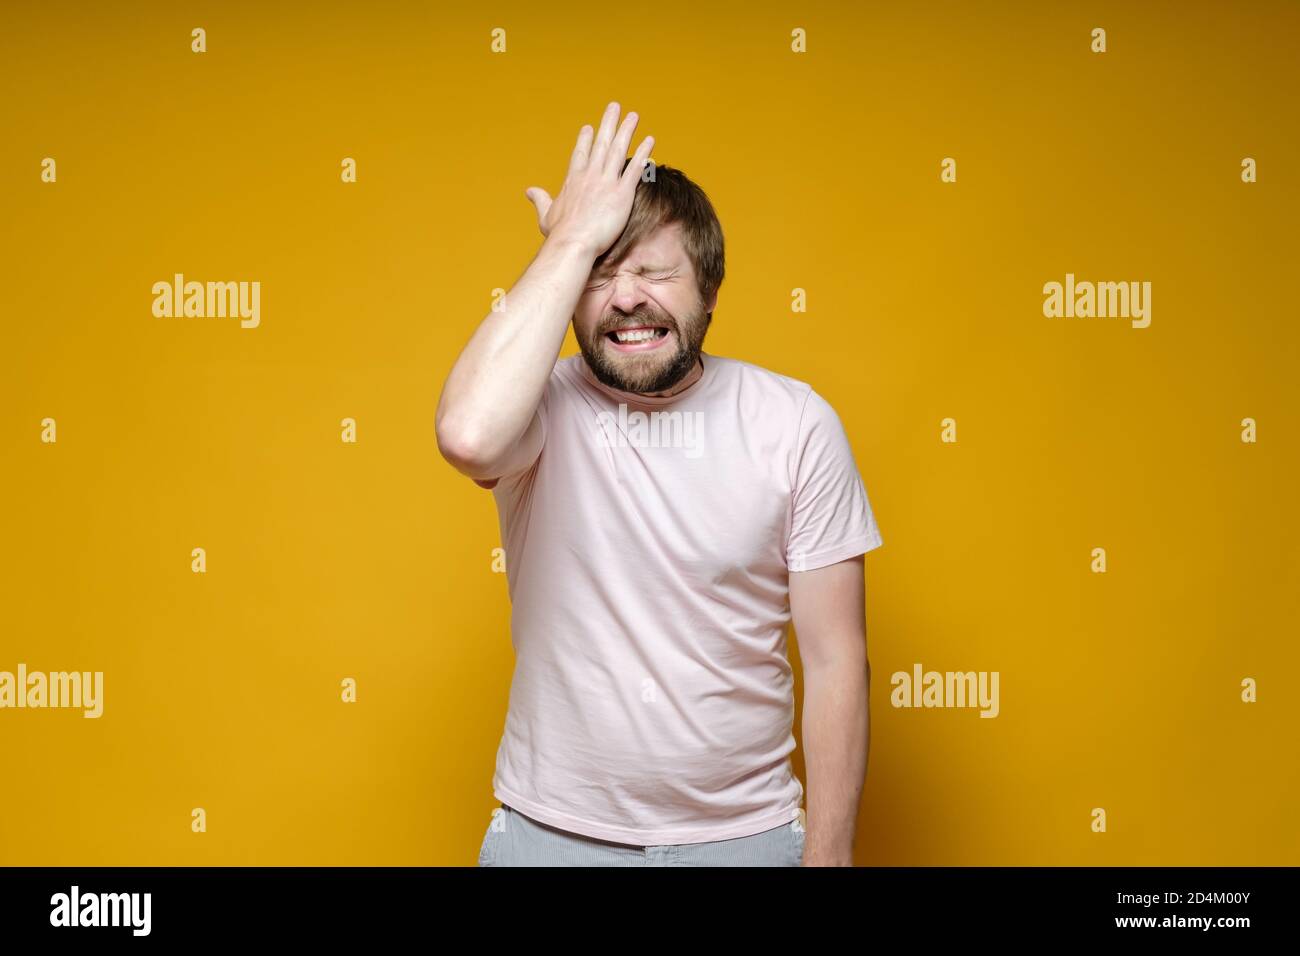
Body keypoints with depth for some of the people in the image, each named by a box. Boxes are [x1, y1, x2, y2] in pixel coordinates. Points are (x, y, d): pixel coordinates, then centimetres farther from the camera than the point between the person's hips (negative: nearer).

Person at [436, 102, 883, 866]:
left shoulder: (796, 424, -9)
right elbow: (468, 436, -35)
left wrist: (829, 852, -6)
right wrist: (571, 241, -26)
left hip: (745, 833, 1)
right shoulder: (543, 409, -10)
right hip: (550, 832, 0)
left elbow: (835, 661, -6)